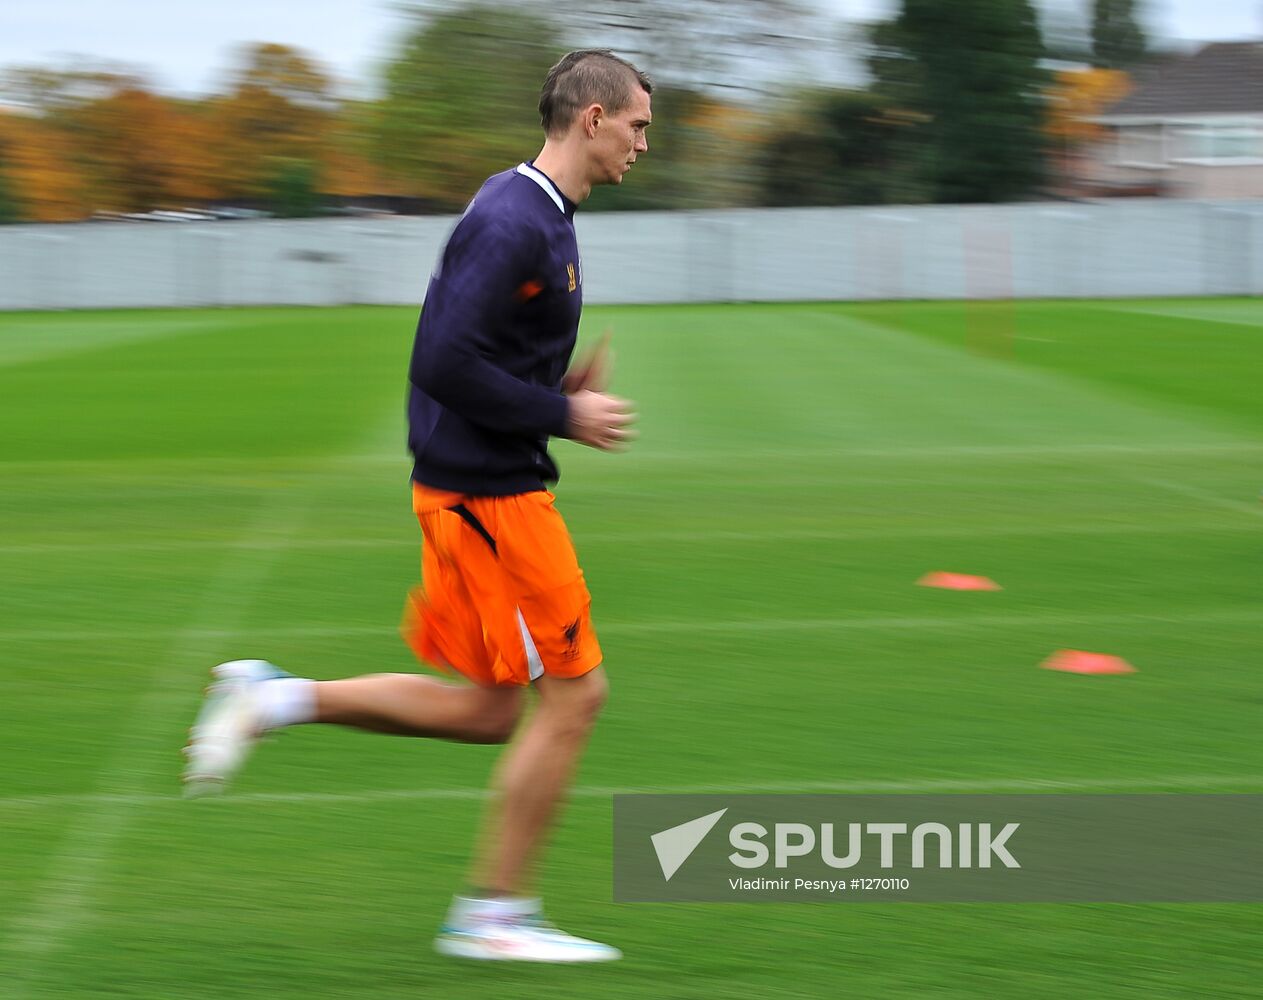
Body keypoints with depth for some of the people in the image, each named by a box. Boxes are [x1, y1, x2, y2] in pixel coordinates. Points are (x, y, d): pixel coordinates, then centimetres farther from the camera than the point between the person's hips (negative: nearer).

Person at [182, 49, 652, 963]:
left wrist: (559, 387, 8)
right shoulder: (512, 225, -18)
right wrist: (564, 415, -17)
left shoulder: (536, 215, 14)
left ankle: (275, 699, 12)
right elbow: (444, 363, -24)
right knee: (573, 692, -4)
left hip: (474, 488, 10)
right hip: (488, 491, -10)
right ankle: (495, 915, 5)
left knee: (489, 710, 12)